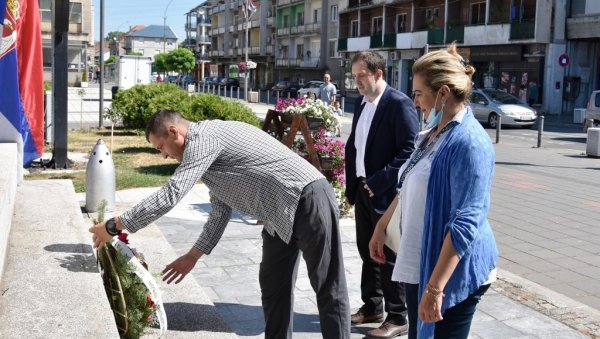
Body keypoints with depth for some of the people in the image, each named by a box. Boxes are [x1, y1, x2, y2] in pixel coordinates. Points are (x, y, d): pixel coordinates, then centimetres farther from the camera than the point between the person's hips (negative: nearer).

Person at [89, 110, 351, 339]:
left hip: (308, 199, -10)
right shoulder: (207, 143, 17)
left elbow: (170, 195, -21)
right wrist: (193, 255, 23)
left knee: (328, 290, -2)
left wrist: (114, 225, -13)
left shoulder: (203, 138, -13)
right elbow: (220, 210, 23)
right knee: (273, 286, 14)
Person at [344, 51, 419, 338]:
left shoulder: (399, 103, -15)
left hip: (386, 193, -8)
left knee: (389, 256, 1)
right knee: (367, 251, 16)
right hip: (363, 190, 8)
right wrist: (352, 184, 10)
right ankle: (371, 307, 31)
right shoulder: (361, 102, 10)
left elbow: (410, 150, -19)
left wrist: (379, 182, -20)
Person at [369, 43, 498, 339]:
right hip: (420, 263, 9)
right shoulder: (433, 134, 8)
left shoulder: (469, 142, -21)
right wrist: (381, 227, 23)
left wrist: (435, 287, -28)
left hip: (453, 273, -9)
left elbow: (466, 223, -26)